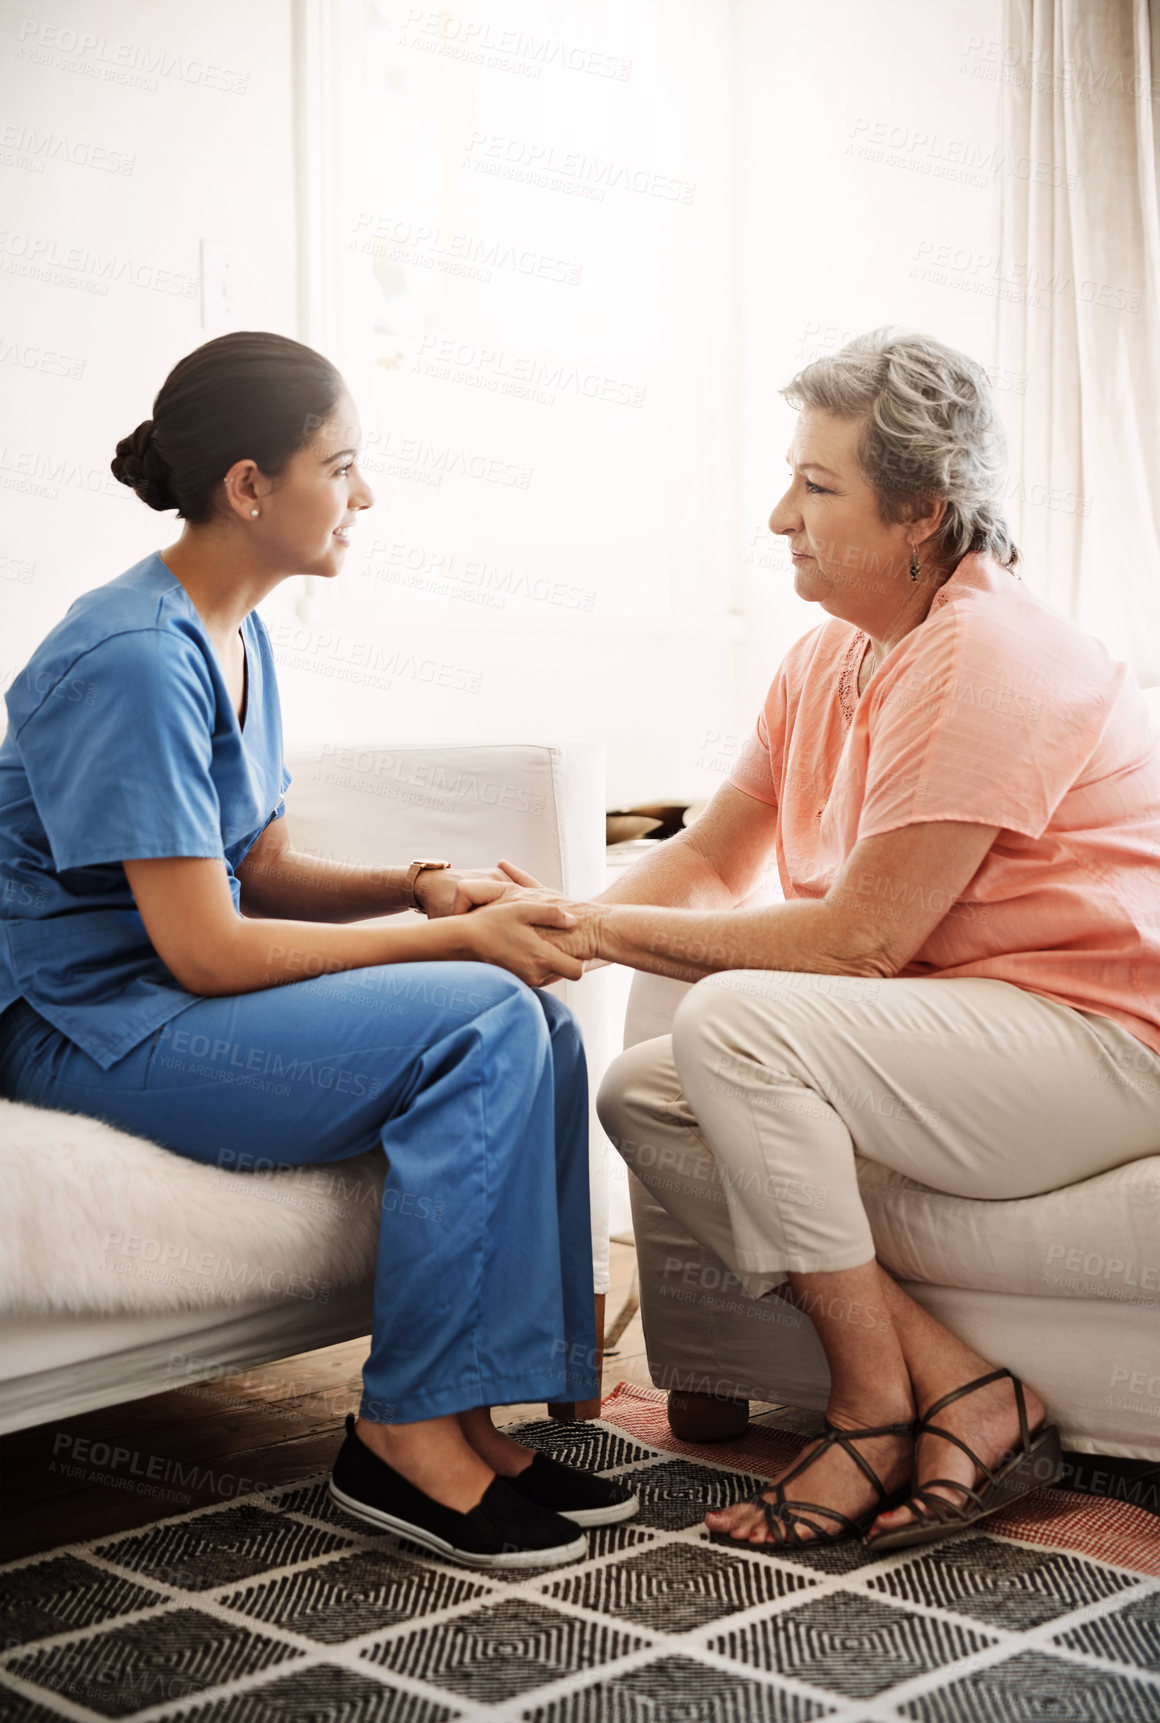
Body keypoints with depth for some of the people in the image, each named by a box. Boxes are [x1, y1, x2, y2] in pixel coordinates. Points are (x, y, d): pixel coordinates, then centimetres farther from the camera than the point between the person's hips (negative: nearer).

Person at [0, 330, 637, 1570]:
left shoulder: (234, 635, 9)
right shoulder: (135, 659, -20)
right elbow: (205, 949, -23)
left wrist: (422, 887, -5)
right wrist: (456, 941, -18)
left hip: (180, 993, 9)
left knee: (541, 1027, -8)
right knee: (480, 1023, -23)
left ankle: (471, 1416, -5)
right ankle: (405, 1430, -12)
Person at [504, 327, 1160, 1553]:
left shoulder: (987, 659, -20)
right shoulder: (828, 659, 10)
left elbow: (863, 935, -23)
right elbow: (711, 861, 12)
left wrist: (617, 931, -17)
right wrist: (572, 921, -8)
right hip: (953, 1029, 10)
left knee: (735, 1020, -27)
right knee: (642, 1096, -3)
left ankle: (877, 1404, -12)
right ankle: (964, 1393, -10)